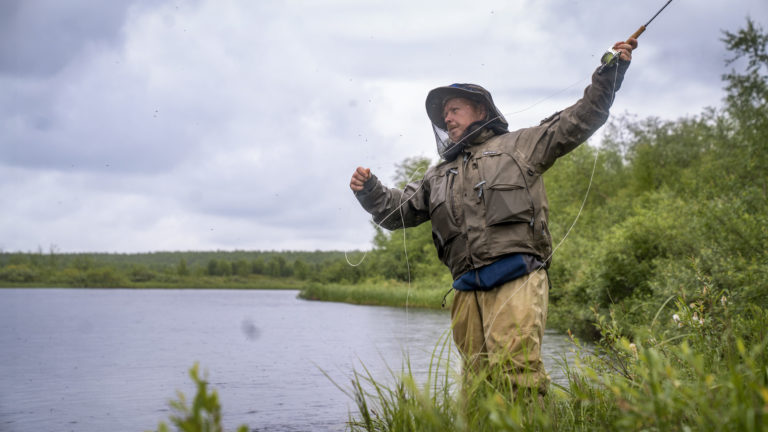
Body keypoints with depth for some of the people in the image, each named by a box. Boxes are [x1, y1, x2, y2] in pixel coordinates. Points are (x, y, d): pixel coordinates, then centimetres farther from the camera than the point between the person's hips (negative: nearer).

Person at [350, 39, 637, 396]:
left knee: (516, 369, -21)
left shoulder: (518, 145, 16)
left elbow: (579, 121, 12)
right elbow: (398, 211, 24)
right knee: (478, 377, 3)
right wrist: (370, 191, 5)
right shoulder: (439, 176, 29)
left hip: (517, 280, -5)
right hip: (467, 292, 5)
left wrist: (610, 72, 5)